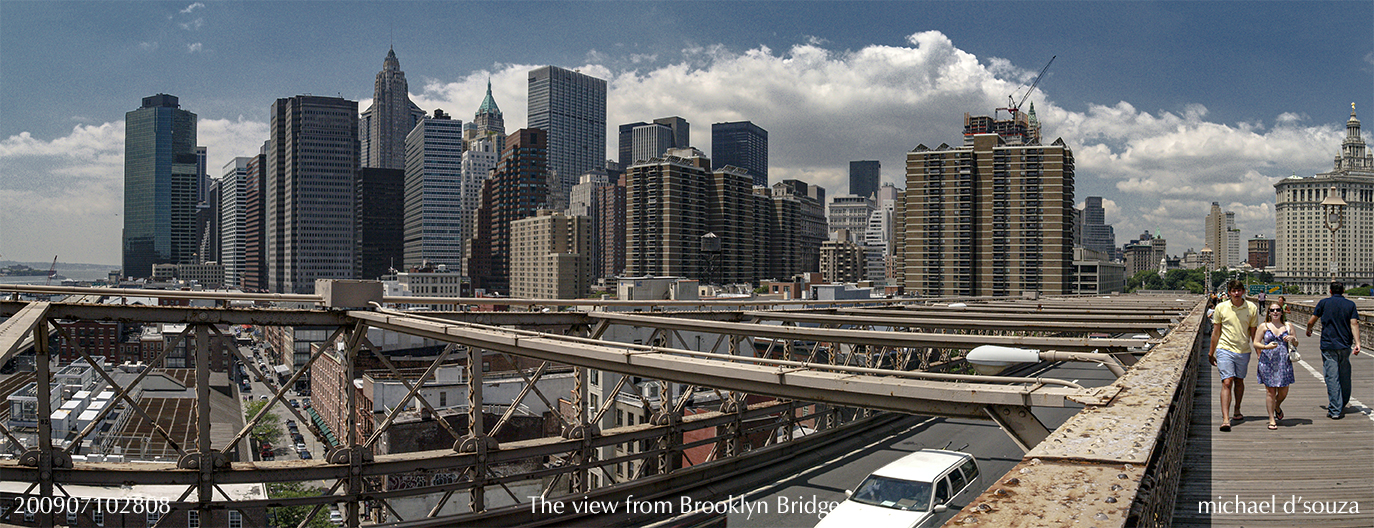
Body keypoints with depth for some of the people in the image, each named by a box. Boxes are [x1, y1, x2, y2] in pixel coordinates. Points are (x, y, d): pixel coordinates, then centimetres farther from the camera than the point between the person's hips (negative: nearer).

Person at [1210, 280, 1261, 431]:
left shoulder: (1252, 308, 1)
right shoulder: (1221, 308, -1)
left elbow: (1254, 333, 7)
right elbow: (1216, 332, 6)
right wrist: (1211, 352, 9)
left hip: (1244, 351, 2)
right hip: (1225, 349, -2)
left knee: (1239, 381, 16)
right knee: (1227, 382, -12)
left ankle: (1237, 411, 36)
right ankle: (1225, 419, -17)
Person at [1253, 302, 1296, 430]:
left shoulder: (1288, 326, 10)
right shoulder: (1264, 326, 3)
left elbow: (1296, 343, 16)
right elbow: (1256, 343, 2)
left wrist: (1292, 339, -7)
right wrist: (1266, 347, -17)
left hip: (1284, 363, 2)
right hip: (1267, 362, -2)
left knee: (1284, 392, 6)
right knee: (1270, 391, -2)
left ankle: (1277, 407, 39)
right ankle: (1272, 419, 5)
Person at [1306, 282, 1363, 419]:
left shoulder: (1324, 303, 0)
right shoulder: (1350, 304, 3)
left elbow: (1311, 321, 3)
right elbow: (1354, 323, -7)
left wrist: (1308, 330, 25)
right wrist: (1357, 343, -13)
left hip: (1328, 346, -2)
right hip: (1345, 346, 2)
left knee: (1332, 378, -3)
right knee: (1345, 377, 15)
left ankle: (1335, 410, -7)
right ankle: (1342, 407, 26)